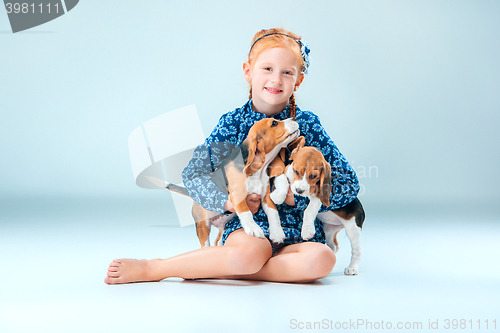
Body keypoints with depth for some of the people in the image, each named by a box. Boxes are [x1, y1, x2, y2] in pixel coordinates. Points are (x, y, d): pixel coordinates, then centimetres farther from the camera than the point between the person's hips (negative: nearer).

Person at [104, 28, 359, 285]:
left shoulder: (307, 124, 1)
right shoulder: (232, 123, 2)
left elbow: (349, 184, 1)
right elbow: (193, 174, 2)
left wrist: (293, 194, -11)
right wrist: (229, 200, -16)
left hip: (300, 235, 2)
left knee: (322, 259, -33)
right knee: (249, 253, -37)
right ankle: (151, 267, -17)